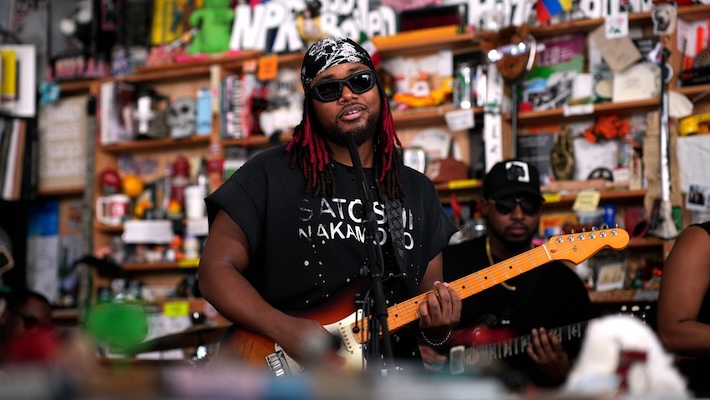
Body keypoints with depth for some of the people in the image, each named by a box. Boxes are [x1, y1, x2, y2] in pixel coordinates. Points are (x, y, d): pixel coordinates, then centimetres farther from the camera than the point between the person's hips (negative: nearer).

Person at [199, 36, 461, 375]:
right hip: (289, 372, -5)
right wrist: (285, 330, -16)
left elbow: (430, 291, 19)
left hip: (395, 371, 6)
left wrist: (437, 325, -3)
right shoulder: (270, 174, 2)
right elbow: (217, 269, -2)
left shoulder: (418, 191, 16)